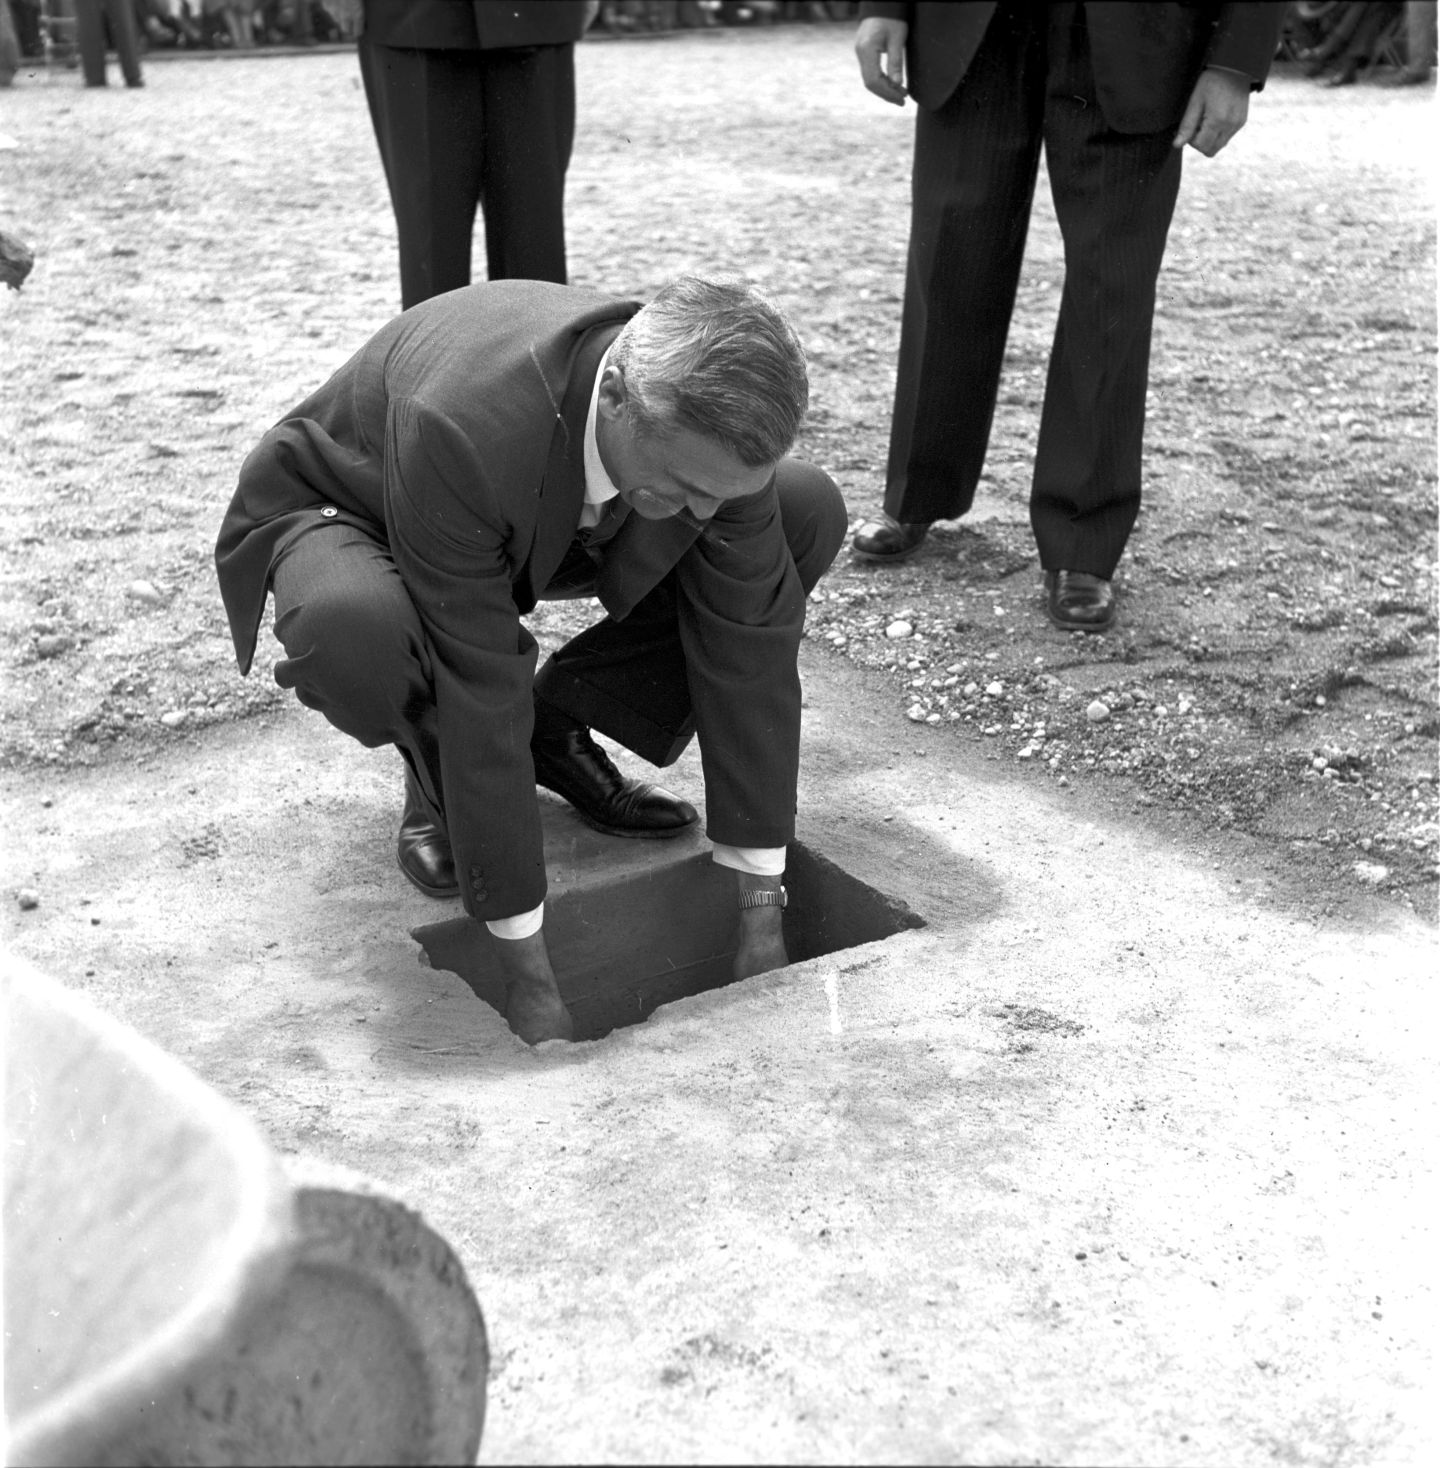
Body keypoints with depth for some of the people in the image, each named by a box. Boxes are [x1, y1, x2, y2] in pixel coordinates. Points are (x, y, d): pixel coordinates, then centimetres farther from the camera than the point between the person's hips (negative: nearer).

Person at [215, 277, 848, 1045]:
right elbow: (479, 695, -39)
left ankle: (561, 728, 2)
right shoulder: (459, 429, -42)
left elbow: (750, 644, -18)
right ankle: (439, 772, -5)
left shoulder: (714, 422, -26)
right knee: (350, 626, -43)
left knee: (809, 511, -11)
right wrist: (528, 967, -32)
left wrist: (761, 910, -16)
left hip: (550, 521, 5)